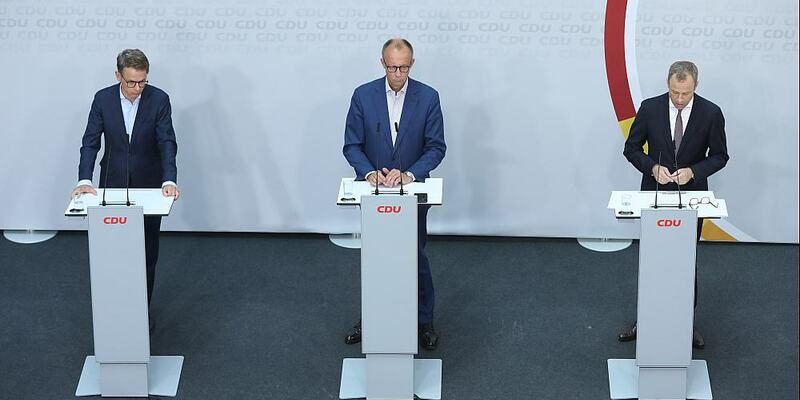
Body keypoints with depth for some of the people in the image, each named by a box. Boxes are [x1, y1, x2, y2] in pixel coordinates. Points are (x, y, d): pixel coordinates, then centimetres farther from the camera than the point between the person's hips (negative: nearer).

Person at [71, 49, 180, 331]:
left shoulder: (159, 99, -12)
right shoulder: (103, 99, -7)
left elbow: (167, 143, -17)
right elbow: (91, 142, -9)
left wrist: (169, 180, -32)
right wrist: (84, 180, -23)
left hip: (149, 186, -1)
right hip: (113, 185, 1)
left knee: (147, 253, 6)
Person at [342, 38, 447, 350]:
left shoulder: (428, 97, -10)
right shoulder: (363, 95, -8)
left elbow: (436, 148, -9)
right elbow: (352, 146, -5)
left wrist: (408, 174, -24)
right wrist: (369, 173, -23)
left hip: (412, 190, -1)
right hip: (374, 191, 1)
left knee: (416, 257, 8)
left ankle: (424, 321, 22)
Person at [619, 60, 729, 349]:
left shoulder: (711, 114, -11)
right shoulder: (650, 108, -9)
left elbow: (719, 156, -2)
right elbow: (631, 148, -1)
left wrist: (692, 171, -19)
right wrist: (653, 167, -19)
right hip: (655, 195, 1)